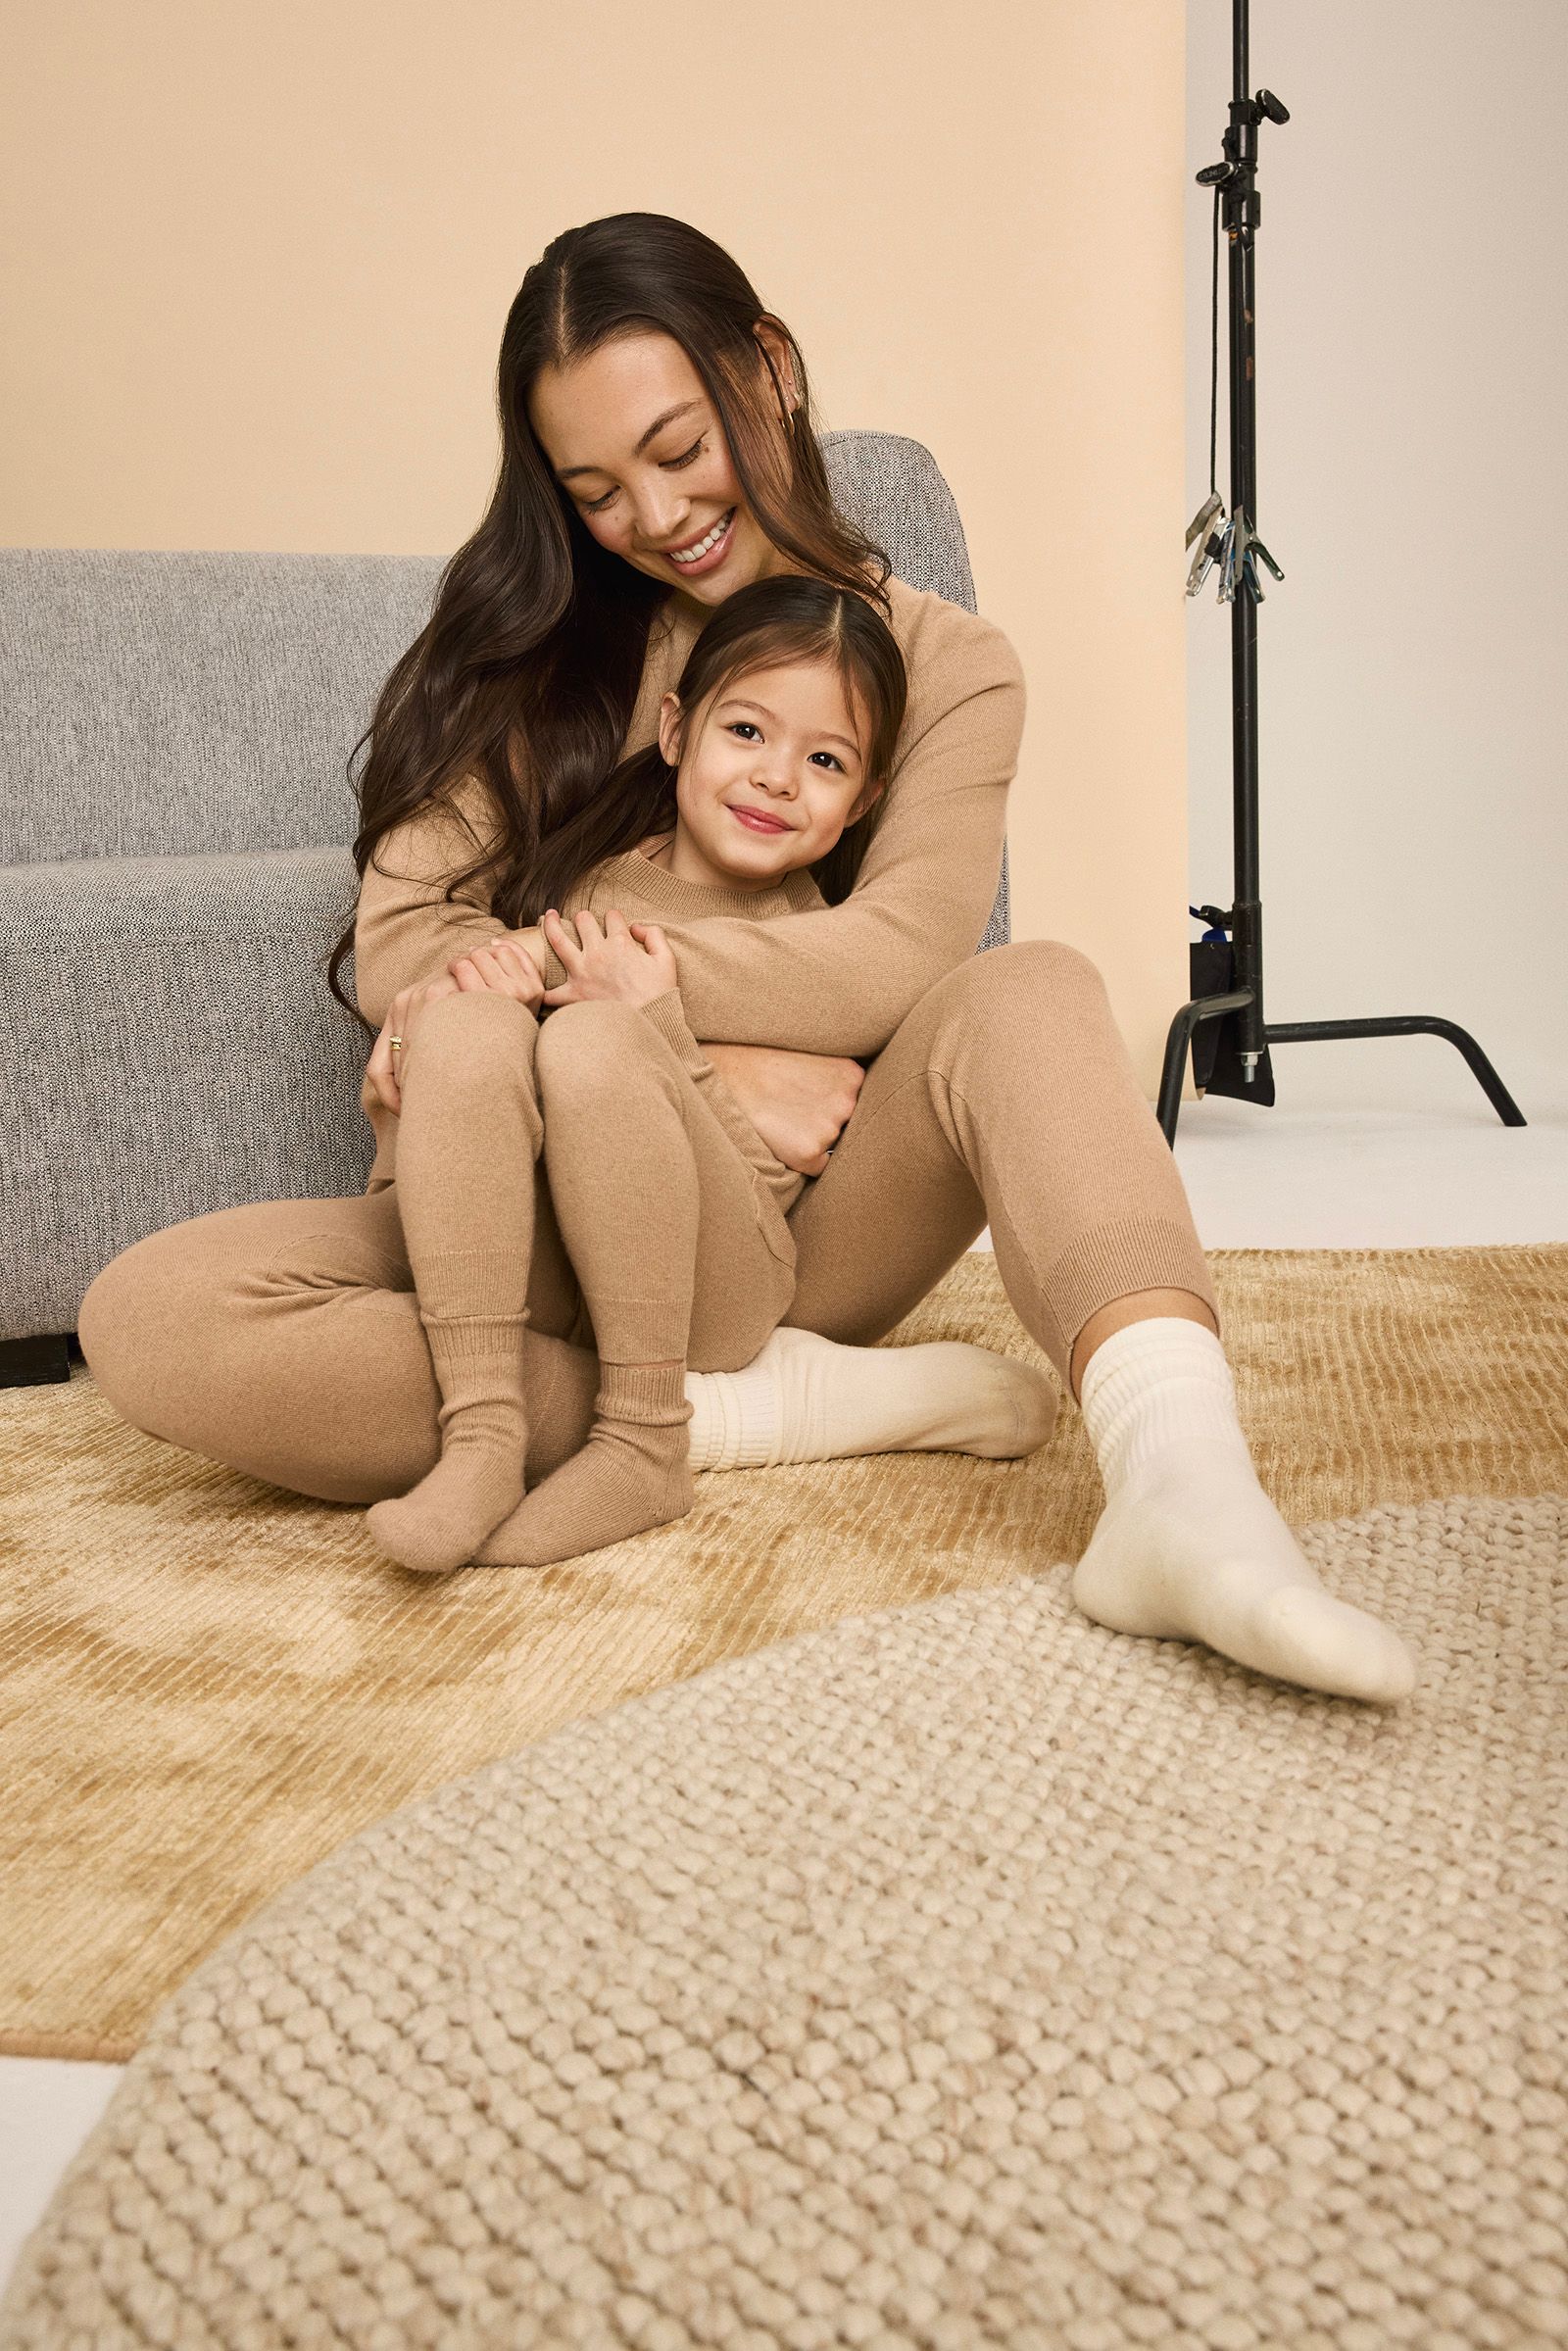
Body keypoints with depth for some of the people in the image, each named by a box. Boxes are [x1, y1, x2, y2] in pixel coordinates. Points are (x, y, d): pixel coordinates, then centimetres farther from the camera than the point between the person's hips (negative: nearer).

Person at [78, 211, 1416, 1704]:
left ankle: (1179, 1486, -51)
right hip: (557, 1227, 1)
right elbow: (400, 949, -5)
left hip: (801, 1214, -1)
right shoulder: (518, 648, 9)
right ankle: (770, 1411, -27)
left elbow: (903, 953, -12)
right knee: (149, 1318, -26)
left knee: (1026, 995, -29)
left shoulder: (945, 665, 6)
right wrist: (712, 1065, -15)